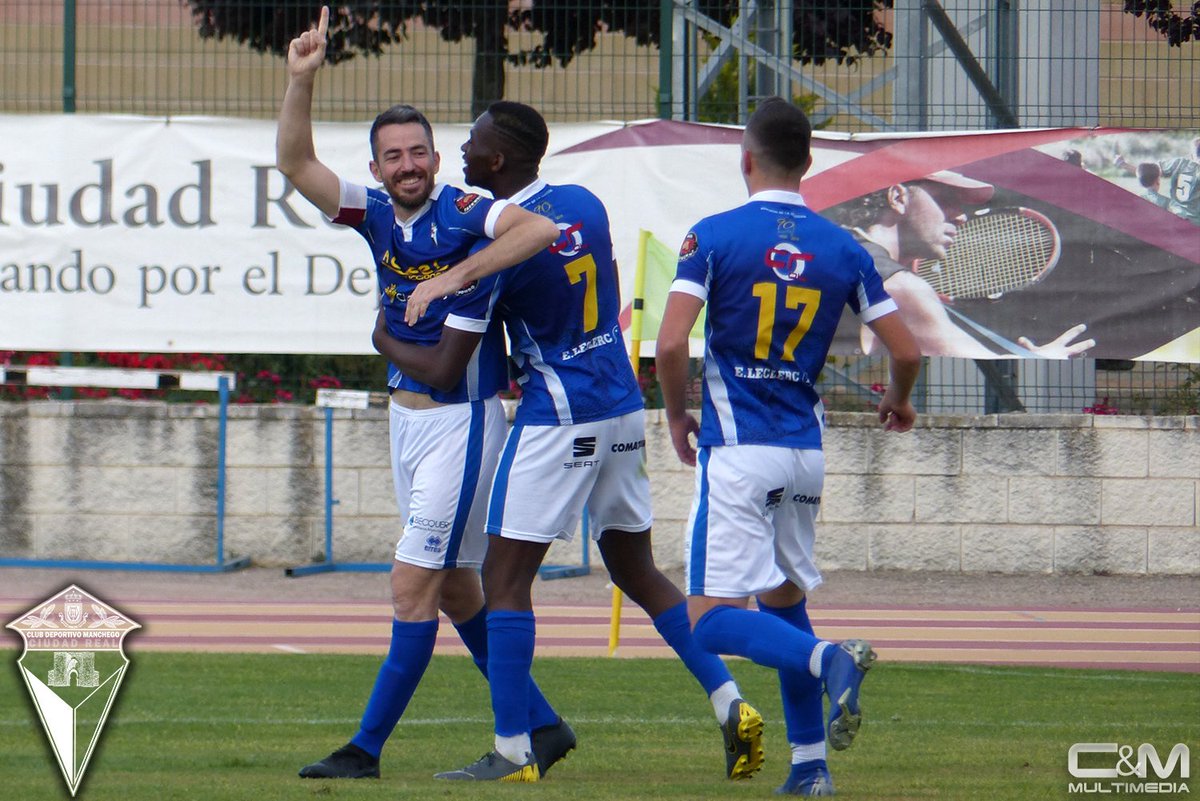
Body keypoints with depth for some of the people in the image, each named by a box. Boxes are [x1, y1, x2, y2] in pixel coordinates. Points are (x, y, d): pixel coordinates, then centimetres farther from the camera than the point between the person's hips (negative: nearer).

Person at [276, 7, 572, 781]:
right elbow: (296, 163, -3)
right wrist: (302, 80, -16)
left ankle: (369, 748, -6)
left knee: (414, 585, -8)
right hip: (407, 417, 8)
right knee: (455, 590, 14)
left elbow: (541, 230, -32)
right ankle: (541, 724, 24)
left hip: (463, 421, -8)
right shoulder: (376, 214, 3)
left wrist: (460, 278, -31)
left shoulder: (465, 214, -15)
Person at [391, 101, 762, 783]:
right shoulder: (586, 206, 5)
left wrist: (387, 344, 11)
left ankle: (514, 751, -4)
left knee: (506, 577, -1)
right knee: (638, 570, 17)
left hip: (558, 420, -8)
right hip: (624, 408, 8)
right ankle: (731, 706, 8)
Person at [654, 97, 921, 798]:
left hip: (737, 450, -5)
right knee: (784, 598, 19)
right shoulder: (843, 249, 4)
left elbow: (671, 345, -15)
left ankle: (829, 660, -31)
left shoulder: (714, 237, -6)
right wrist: (899, 403, 26)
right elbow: (906, 351, 3)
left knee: (712, 619, -7)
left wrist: (677, 417, 4)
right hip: (806, 450, 5)